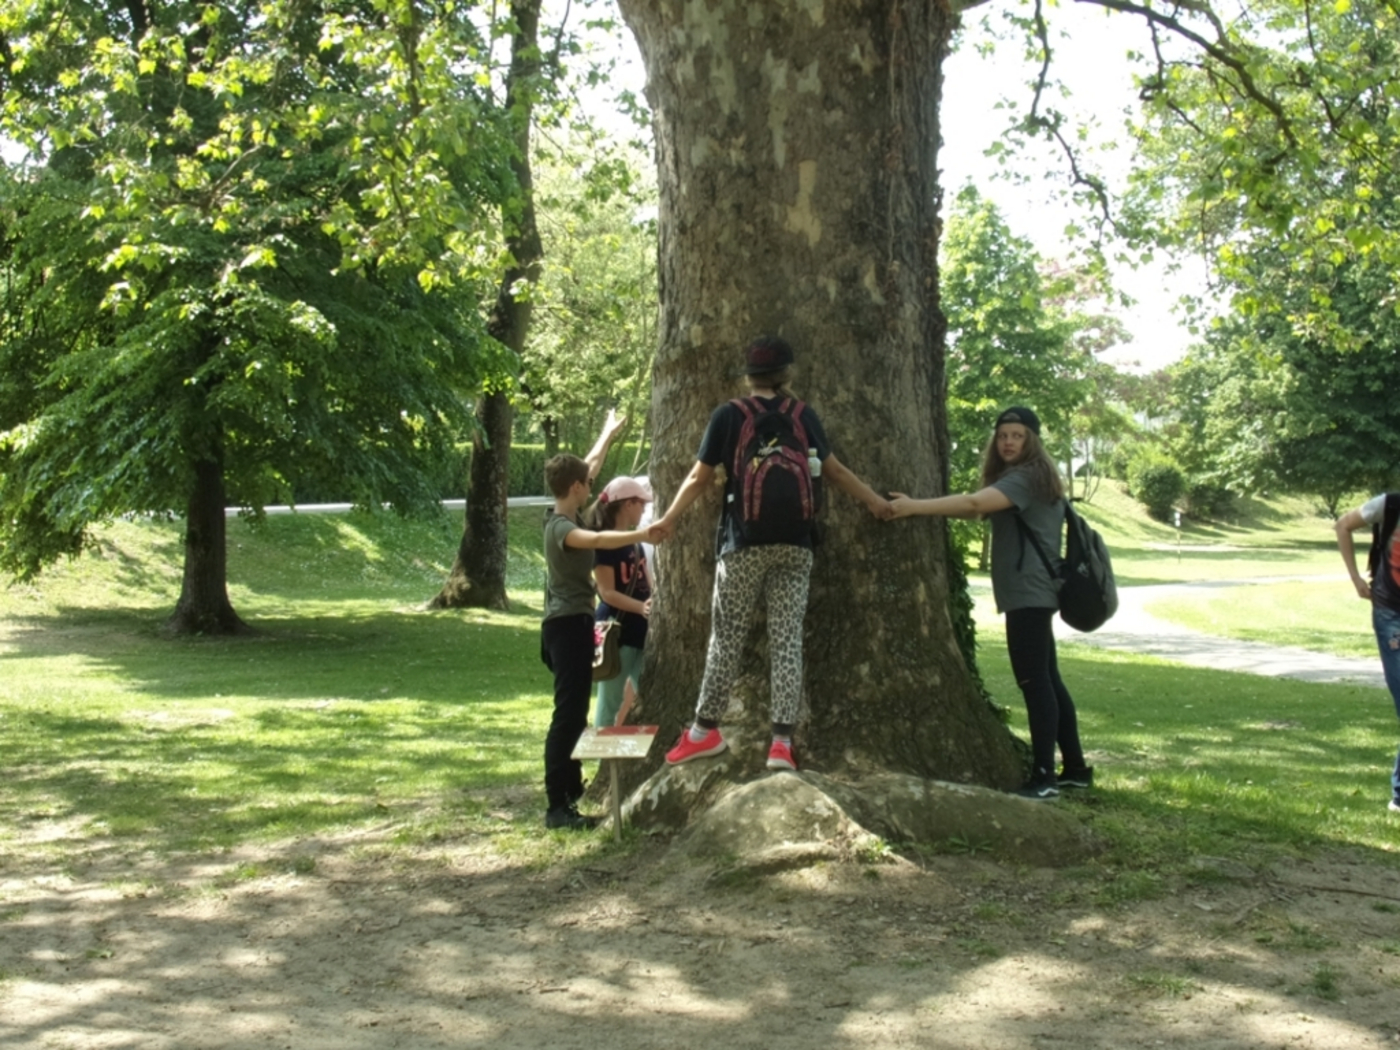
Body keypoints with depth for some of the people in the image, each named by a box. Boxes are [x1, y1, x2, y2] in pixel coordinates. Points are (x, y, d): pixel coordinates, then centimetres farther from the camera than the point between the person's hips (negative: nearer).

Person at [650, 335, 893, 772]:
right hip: (794, 545, 2)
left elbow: (700, 477, 3)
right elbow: (833, 470, 15)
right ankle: (782, 742, -2)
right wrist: (874, 501, 28)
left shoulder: (728, 416, -1)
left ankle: (706, 730, 13)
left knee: (726, 637, 6)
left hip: (744, 544, -2)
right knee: (787, 640, 1)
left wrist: (669, 519, 14)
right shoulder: (803, 415, 6)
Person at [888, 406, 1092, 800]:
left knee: (1034, 681, -13)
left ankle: (1043, 775, -15)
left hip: (1029, 592, -11)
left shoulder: (1027, 477, -13)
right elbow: (981, 508, 11)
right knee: (1046, 680, 14)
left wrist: (915, 507, -33)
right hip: (1029, 592, 11)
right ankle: (1075, 768, 21)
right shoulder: (1013, 477, 21)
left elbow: (974, 504, -27)